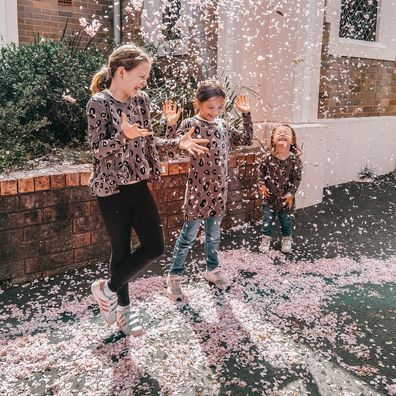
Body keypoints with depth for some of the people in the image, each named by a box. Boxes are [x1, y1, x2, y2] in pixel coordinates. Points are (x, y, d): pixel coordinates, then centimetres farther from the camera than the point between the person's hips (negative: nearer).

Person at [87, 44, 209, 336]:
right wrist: (124, 136, -32)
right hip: (112, 189, -6)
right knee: (122, 249, 6)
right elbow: (98, 149, -15)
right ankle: (123, 305, 30)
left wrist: (178, 143, -1)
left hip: (139, 185, 6)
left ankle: (109, 288, 25)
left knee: (155, 247, 4)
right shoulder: (99, 103, -12)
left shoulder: (141, 100, 7)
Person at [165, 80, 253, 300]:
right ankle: (174, 276, 16)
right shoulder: (190, 125, -10)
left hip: (218, 190, 5)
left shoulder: (223, 126, 7)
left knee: (214, 234, 17)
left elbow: (247, 140, 14)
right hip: (198, 189, -5)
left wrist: (247, 114, 8)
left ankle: (213, 269, 35)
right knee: (189, 235, 3)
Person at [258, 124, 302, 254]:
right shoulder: (268, 157, -13)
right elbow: (261, 170, 2)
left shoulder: (295, 159, -14)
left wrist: (291, 193, -12)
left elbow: (297, 178, -9)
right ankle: (266, 239, 31)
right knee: (267, 218, 12)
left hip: (286, 197, 0)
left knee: (286, 219, 15)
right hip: (270, 195, 1)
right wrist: (262, 185, -5)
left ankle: (286, 239, 37)